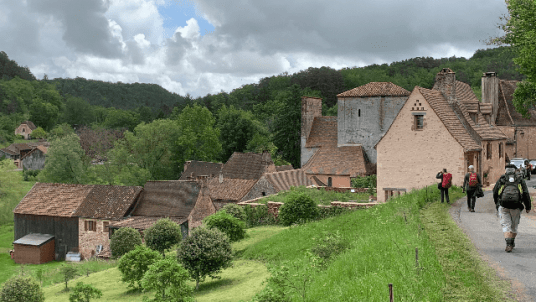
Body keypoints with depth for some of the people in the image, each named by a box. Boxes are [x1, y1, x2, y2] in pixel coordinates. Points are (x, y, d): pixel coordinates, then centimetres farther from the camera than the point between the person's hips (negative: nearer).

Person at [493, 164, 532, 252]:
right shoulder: (520, 180, 14)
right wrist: (528, 207, 9)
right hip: (516, 206, 1)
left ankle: (508, 244, -17)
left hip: (503, 206, -1)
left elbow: (495, 193, 15)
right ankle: (512, 243, 28)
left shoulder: (500, 180, 13)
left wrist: (497, 203, 31)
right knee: (514, 225, 16)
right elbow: (526, 194, 5)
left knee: (506, 225, -2)